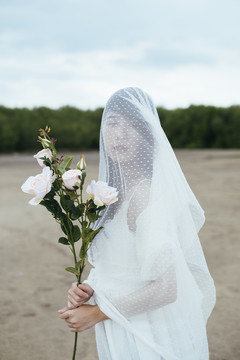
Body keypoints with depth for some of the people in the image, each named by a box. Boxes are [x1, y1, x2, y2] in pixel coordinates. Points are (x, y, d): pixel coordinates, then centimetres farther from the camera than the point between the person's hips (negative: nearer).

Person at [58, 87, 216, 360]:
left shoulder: (146, 195, -24)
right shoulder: (117, 190, 2)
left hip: (148, 338, -8)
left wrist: (97, 312, -16)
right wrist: (89, 290, -6)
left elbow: (165, 288, -27)